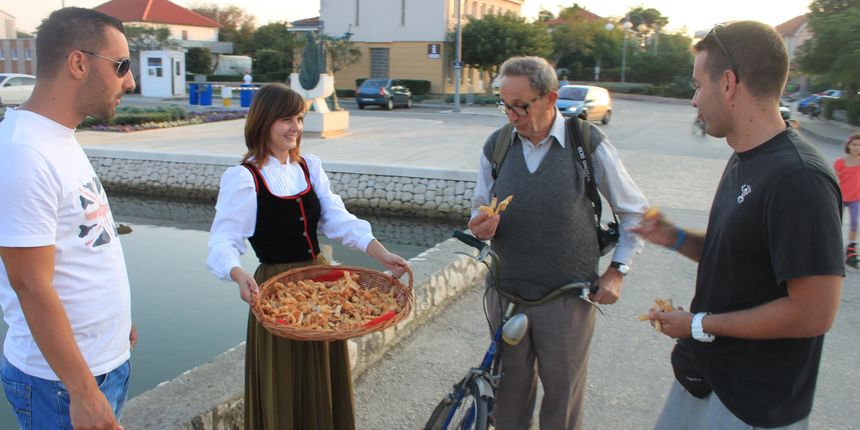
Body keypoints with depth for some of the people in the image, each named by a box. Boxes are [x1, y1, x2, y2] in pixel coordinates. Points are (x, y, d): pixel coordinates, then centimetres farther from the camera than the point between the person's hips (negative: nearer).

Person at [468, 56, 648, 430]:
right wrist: (481, 228, -12)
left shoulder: (589, 144, -8)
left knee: (562, 398, 14)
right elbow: (479, 213, 11)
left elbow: (635, 211, 3)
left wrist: (617, 269, -3)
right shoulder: (496, 146, 1)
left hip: (567, 299, -2)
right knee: (509, 395, 16)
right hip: (506, 294, 3)